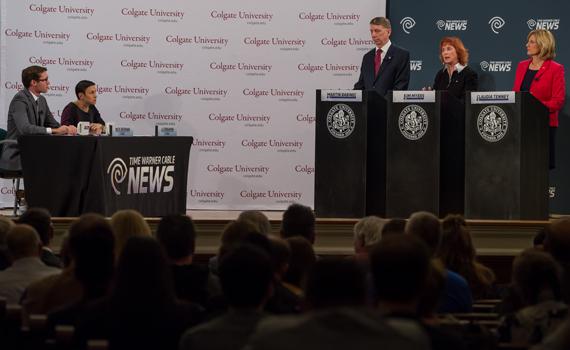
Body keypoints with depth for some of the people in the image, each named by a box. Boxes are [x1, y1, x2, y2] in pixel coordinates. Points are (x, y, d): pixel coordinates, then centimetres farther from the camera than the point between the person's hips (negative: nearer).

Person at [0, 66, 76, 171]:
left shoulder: (41, 100, 12)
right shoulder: (20, 99, -15)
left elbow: (53, 125, 15)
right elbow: (25, 129, -29)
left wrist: (67, 129, -9)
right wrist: (55, 131, -31)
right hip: (16, 157, -8)